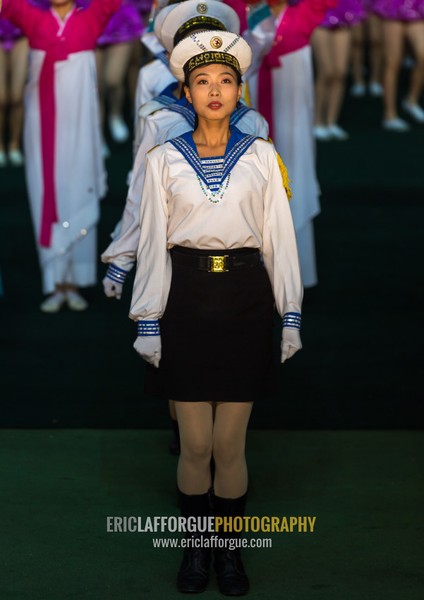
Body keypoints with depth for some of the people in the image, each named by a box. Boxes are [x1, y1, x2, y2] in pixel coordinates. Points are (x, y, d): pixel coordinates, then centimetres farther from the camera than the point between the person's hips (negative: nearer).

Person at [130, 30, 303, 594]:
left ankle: (230, 550, 16)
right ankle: (196, 548, 18)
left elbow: (280, 237, 6)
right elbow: (153, 242, 4)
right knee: (195, 444, 3)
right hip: (185, 297, 0)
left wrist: (291, 315, 3)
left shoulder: (261, 156, 5)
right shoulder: (165, 159, 4)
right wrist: (148, 322, 0)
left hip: (243, 298, 0)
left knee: (230, 445, 2)